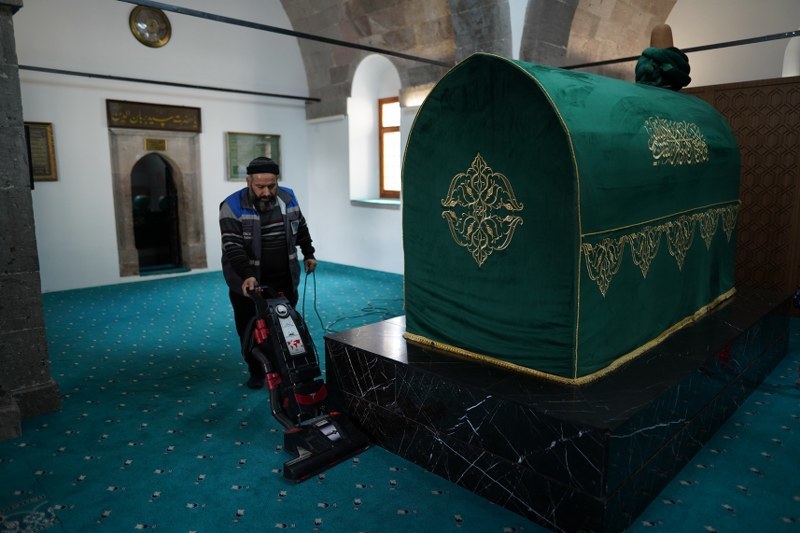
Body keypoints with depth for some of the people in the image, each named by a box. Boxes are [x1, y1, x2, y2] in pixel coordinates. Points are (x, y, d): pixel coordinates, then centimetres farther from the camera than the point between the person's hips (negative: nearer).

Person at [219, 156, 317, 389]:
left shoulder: (288, 198, -2)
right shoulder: (232, 206, -17)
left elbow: (301, 228, 15)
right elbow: (233, 247, -25)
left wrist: (308, 254, 19)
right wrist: (247, 275, -36)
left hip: (284, 279, 3)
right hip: (247, 281, -3)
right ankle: (256, 371, 26)